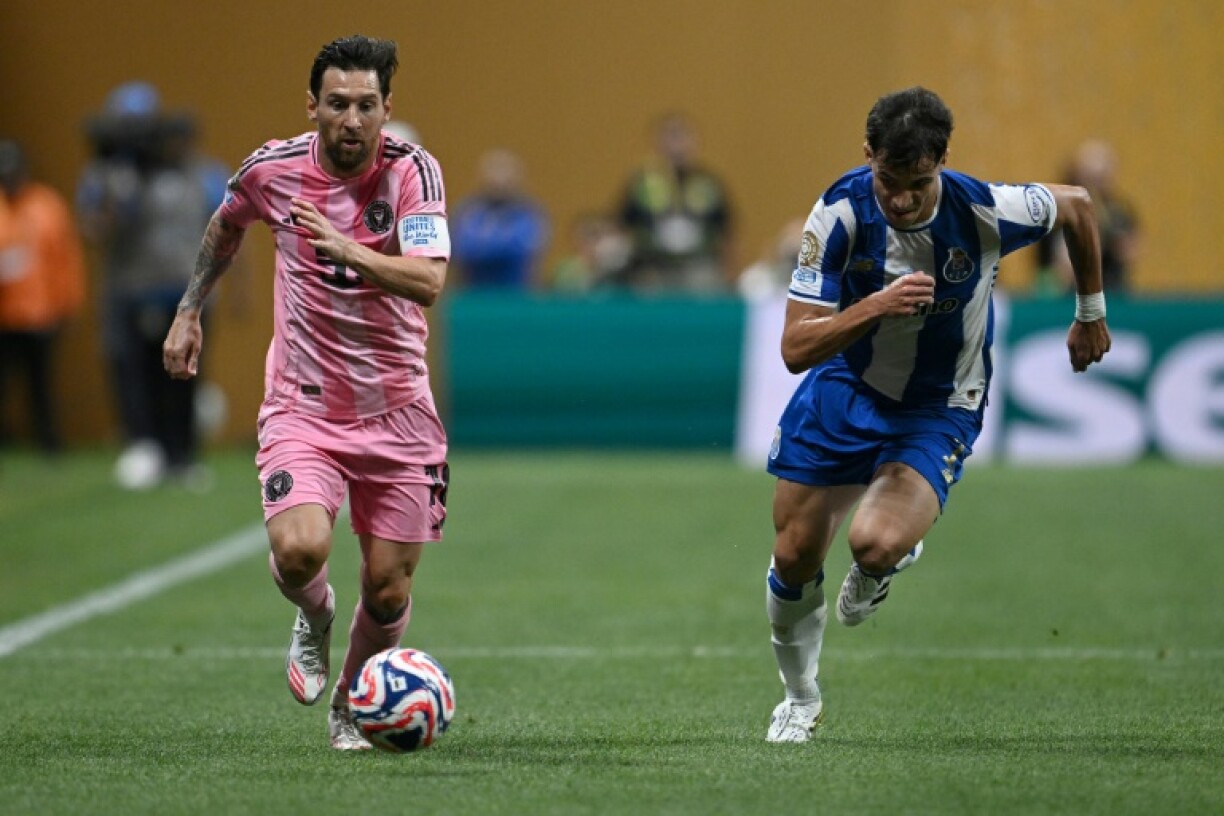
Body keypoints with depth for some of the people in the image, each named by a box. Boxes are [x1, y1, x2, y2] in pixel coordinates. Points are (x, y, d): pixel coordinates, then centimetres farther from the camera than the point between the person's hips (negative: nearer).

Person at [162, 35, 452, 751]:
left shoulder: (413, 171, -11)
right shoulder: (274, 168, -4)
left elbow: (428, 282, -26)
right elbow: (226, 226, 20)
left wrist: (348, 249, -38)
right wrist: (190, 310, 22)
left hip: (396, 409, 0)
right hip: (303, 404, 0)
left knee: (389, 587, 2)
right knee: (299, 549, -25)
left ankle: (352, 707, 31)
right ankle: (315, 617, 12)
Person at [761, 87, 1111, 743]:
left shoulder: (985, 211, -25)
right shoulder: (840, 212, -23)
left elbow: (1076, 205, -1)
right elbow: (796, 349, -25)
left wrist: (1091, 314, 11)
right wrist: (875, 306, -41)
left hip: (938, 412, -2)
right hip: (844, 390, 2)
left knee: (876, 542, -28)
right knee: (794, 559, 5)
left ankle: (881, 567, 13)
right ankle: (800, 701, 33)